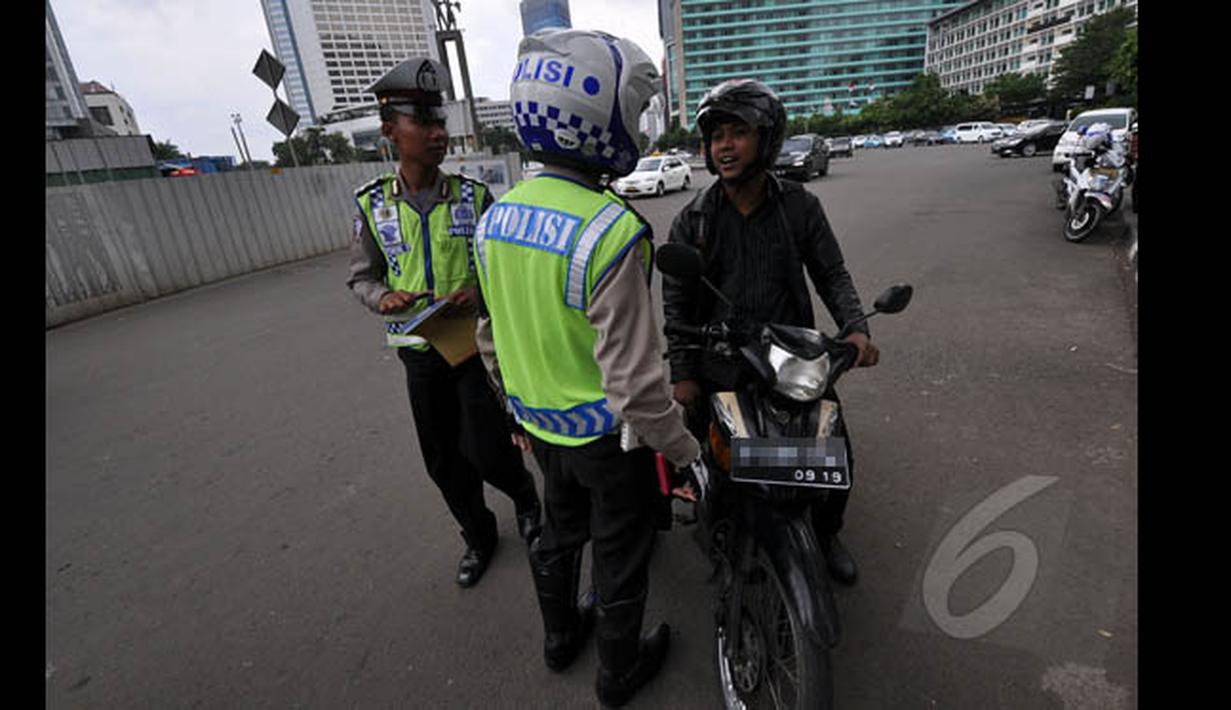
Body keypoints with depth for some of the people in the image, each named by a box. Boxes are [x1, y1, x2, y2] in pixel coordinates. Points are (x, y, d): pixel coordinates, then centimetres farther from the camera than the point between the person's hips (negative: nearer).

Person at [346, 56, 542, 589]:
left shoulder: (473, 196, -5)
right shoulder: (372, 205, -1)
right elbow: (361, 276, 7)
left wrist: (481, 288, -19)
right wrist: (384, 297, -15)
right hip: (419, 350, 3)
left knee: (485, 450, -6)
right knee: (443, 460, 12)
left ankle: (525, 495, 31)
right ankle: (477, 536, 37)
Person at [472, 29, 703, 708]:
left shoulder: (495, 219, -4)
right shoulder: (610, 231, -28)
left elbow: (493, 341, 5)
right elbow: (633, 377, -26)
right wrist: (685, 449, -10)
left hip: (542, 426, 7)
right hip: (609, 435, -6)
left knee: (559, 532, 28)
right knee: (619, 556, 18)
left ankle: (560, 634, 53)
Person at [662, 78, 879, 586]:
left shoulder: (800, 207, -1)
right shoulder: (692, 220, -3)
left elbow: (832, 274, 5)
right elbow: (676, 302, -2)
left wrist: (854, 328, -14)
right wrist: (681, 373, -6)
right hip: (718, 368, 0)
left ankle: (825, 533, 39)